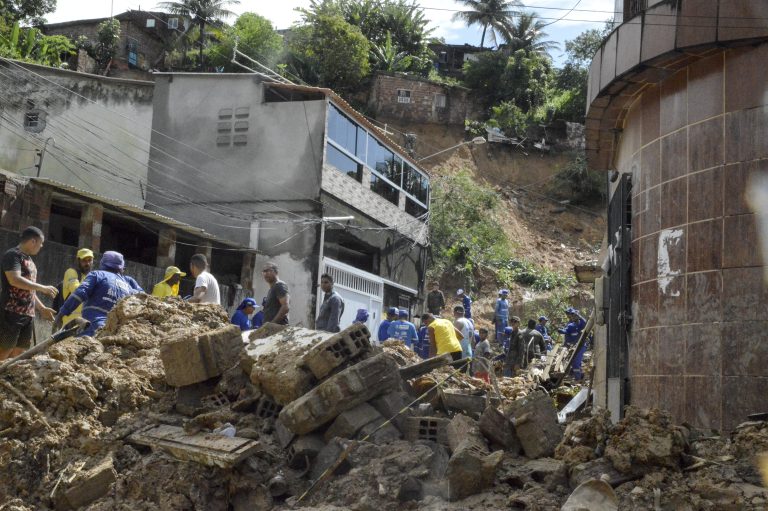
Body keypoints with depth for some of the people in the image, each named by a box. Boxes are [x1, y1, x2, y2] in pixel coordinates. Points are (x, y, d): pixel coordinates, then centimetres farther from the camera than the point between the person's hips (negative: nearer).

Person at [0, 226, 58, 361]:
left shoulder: (29, 260, 20)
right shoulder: (12, 255, -7)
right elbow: (15, 280, -22)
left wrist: (42, 308, 22)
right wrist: (43, 288, -17)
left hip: (28, 314, 9)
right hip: (12, 313, -9)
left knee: (19, 354, 5)